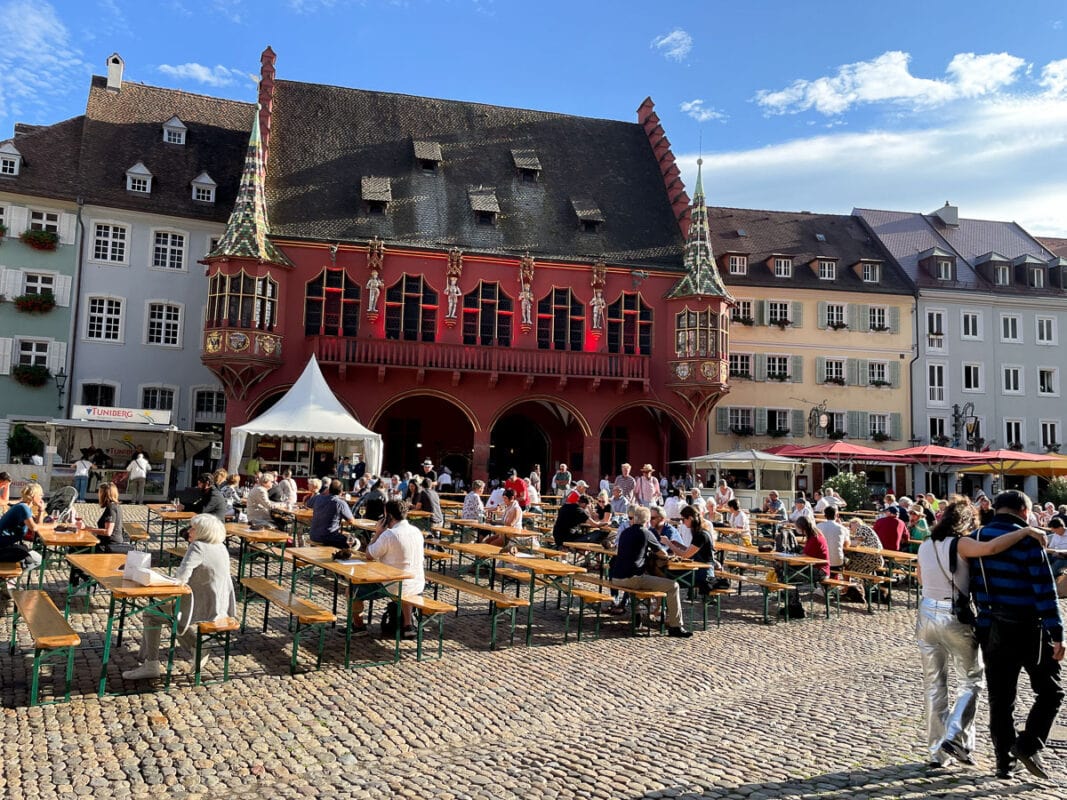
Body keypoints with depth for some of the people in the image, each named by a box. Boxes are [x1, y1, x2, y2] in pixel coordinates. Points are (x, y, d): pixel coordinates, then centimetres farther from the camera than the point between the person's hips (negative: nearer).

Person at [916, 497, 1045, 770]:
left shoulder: (925, 546, 7)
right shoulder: (960, 544, -11)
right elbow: (991, 547, -29)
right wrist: (1026, 530, -21)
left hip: (927, 614, 5)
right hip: (955, 618, -5)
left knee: (934, 683, 12)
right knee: (970, 680, 13)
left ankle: (937, 750, 17)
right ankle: (957, 738, 1)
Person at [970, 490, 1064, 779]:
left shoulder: (977, 538, 5)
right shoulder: (1027, 540, -12)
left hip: (991, 630, 5)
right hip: (1027, 630, -5)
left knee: (1000, 699, 11)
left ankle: (1004, 761, 15)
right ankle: (1028, 745, -2)